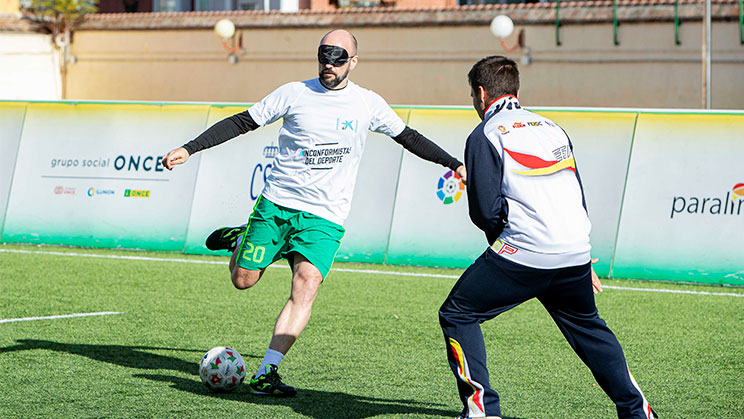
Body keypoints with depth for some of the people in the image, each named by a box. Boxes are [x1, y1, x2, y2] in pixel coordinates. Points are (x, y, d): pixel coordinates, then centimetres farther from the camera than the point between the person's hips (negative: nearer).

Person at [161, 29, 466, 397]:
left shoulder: (368, 104, 3)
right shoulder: (294, 94, -2)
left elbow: (409, 138, 17)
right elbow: (242, 123, 2)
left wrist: (454, 164, 14)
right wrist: (189, 149, -4)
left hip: (324, 217, 0)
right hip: (276, 203, 0)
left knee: (306, 286, -19)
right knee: (243, 280, 2)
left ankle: (266, 373, -20)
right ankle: (239, 239, 37)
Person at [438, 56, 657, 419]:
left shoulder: (485, 136, -1)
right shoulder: (551, 127, 19)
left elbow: (484, 210, -9)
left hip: (523, 254, -7)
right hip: (576, 253, 7)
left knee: (457, 314, 7)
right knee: (588, 328, 27)